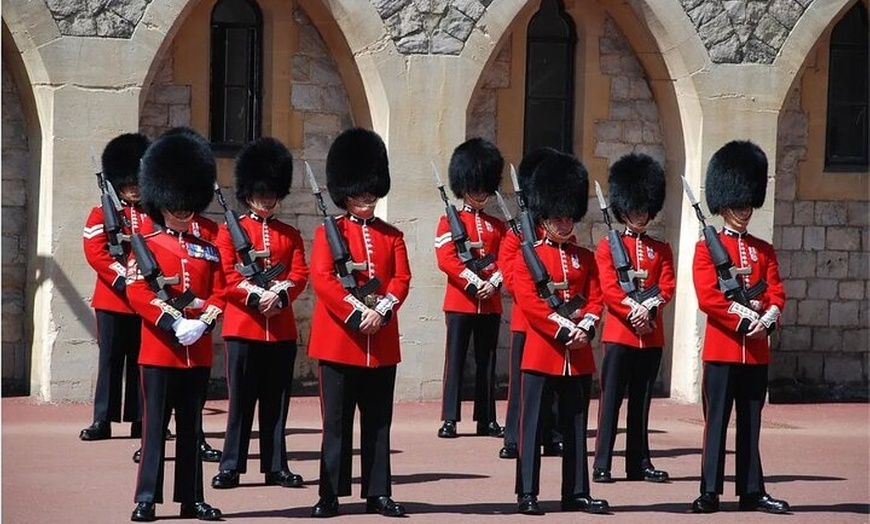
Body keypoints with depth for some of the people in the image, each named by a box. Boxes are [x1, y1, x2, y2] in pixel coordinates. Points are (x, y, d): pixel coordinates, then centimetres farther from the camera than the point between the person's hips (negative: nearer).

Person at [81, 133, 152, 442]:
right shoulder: (102, 215, 4)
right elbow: (95, 252, -8)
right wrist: (123, 279, -17)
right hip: (112, 300, -2)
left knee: (142, 360, 5)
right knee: (111, 359, 0)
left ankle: (140, 420, 9)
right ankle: (103, 421, 2)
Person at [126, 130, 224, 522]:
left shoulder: (207, 251, 11)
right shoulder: (147, 248, 0)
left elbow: (218, 294, 8)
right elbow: (137, 293, -10)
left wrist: (202, 324, -11)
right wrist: (175, 324, -18)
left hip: (198, 352, 4)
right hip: (159, 351, -4)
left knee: (191, 427, 9)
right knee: (155, 425, -2)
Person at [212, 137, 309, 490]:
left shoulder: (290, 235, 13)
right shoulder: (231, 230, 3)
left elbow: (300, 275, 4)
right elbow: (225, 275, -5)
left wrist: (280, 295, -15)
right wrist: (257, 295, -18)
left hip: (282, 327, 3)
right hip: (243, 326, -3)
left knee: (277, 401, 6)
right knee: (241, 399, -1)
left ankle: (276, 467, 12)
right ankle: (231, 467, 3)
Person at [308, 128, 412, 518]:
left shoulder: (391, 236, 12)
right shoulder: (329, 232, 2)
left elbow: (401, 280, 2)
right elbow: (322, 279, -9)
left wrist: (381, 312, -15)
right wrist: (356, 313, -18)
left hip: (382, 342, 3)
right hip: (339, 339, -3)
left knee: (378, 422, 7)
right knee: (336, 421, 1)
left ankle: (378, 493, 12)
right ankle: (331, 494, 5)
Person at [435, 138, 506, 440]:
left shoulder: (497, 226, 13)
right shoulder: (449, 222, 1)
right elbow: (446, 259, -10)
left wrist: (493, 284, -11)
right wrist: (475, 283, -16)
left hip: (490, 303, 4)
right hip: (460, 301, -4)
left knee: (486, 361, 8)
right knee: (455, 359, -4)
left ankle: (487, 420, 13)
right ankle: (449, 419, -2)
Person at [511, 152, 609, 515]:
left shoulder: (585, 258, 13)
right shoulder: (529, 256, 0)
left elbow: (595, 299, 8)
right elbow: (528, 301, -10)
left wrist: (585, 328, -12)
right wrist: (563, 328, -17)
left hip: (579, 354, 4)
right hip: (541, 350, -4)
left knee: (576, 425, 8)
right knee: (533, 423, -3)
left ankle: (576, 493, 14)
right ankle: (527, 494, 0)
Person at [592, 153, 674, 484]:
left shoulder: (661, 250, 13)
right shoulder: (608, 247, 3)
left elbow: (667, 287, 2)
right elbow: (608, 289, -7)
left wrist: (648, 309, -16)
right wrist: (634, 311, -19)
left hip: (651, 336, 3)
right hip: (619, 333, -3)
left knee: (641, 402, 9)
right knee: (611, 400, -4)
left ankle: (639, 463, 14)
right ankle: (602, 465, -3)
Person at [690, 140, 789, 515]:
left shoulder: (764, 251, 14)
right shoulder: (706, 248, 0)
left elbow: (777, 294, 6)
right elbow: (708, 297, -12)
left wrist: (767, 321, -13)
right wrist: (746, 319, -17)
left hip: (757, 350, 4)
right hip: (721, 347, -4)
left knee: (751, 423, 8)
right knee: (717, 420, -3)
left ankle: (752, 491, 12)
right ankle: (710, 492, -2)